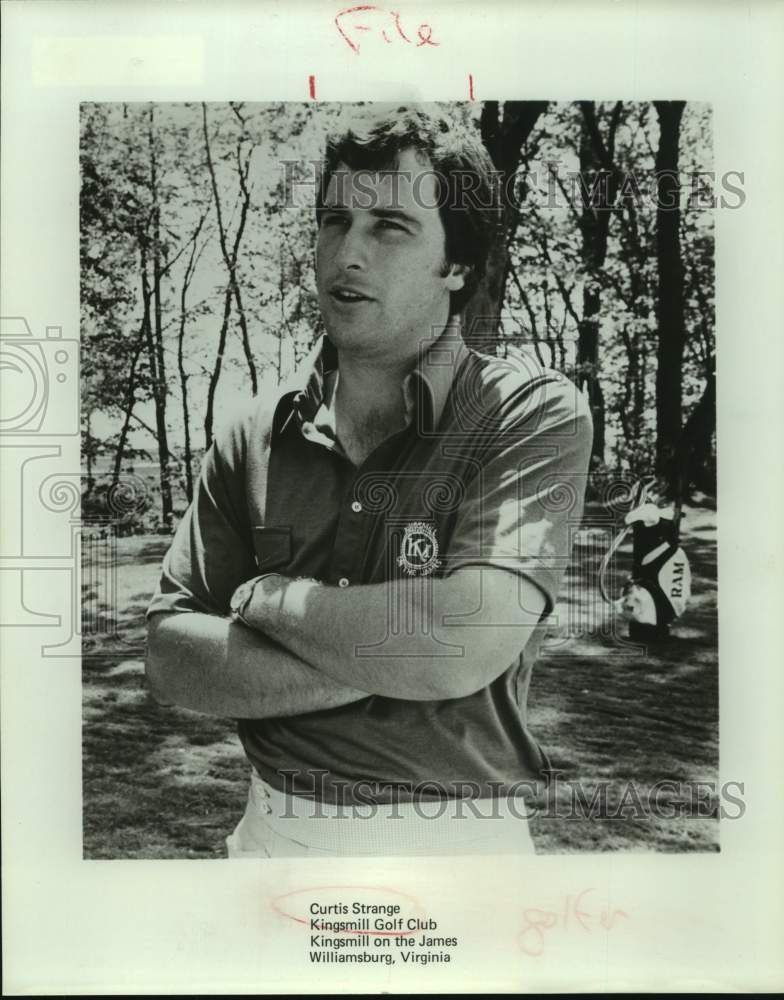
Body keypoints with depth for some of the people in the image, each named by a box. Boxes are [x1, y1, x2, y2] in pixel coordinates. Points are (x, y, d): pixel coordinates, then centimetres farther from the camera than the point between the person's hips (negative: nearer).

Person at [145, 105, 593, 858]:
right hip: (273, 830, 3)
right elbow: (171, 662, -7)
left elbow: (467, 642, -26)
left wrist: (268, 597, -13)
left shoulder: (535, 414, -13)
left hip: (456, 839, -2)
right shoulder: (252, 442, -2)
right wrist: (380, 664, -20)